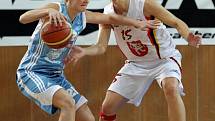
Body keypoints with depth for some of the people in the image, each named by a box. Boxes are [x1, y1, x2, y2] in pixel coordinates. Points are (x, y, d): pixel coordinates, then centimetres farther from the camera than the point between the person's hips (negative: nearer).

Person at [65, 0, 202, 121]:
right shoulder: (107, 15, -10)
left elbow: (177, 23, -20)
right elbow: (101, 47, -12)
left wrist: (188, 37, -41)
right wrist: (83, 51, -34)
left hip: (164, 58, -4)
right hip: (136, 63, 5)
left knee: (171, 88, -35)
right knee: (108, 107, -3)